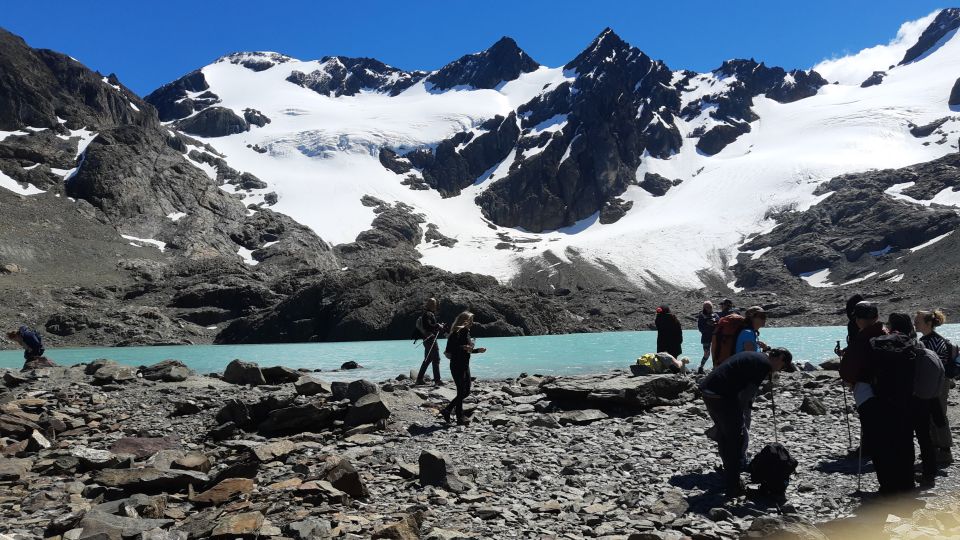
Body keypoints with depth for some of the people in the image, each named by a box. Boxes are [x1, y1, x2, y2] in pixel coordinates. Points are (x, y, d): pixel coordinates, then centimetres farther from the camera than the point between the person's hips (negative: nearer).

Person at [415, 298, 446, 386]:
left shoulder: (430, 314, 17)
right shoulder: (427, 314, -14)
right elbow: (427, 326, -23)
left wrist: (438, 326, 9)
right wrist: (438, 326, -14)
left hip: (427, 339, 11)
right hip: (430, 339, -11)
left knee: (427, 360, 16)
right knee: (436, 359, -8)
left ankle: (419, 379, 19)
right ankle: (437, 380, -9)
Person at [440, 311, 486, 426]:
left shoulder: (466, 332, 13)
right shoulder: (456, 333, -15)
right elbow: (449, 349, -22)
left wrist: (478, 350, 12)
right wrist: (463, 347, -29)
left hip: (465, 365, 9)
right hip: (457, 366, -9)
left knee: (466, 391, 12)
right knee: (461, 392, -4)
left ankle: (447, 410, 23)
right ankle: (460, 418, 8)